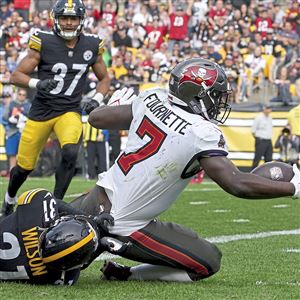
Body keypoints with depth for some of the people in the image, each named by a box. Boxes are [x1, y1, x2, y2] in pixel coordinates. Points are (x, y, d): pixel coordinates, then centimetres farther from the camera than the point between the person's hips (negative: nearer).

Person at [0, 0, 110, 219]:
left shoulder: (91, 46, -1)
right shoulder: (44, 43, -11)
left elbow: (104, 79, 15)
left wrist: (97, 99, -4)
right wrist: (37, 83, -26)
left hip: (70, 111, 1)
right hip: (41, 111, -1)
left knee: (70, 152, -28)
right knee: (25, 165, 8)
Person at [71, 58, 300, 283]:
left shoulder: (154, 100, -1)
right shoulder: (202, 134, -19)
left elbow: (97, 118, 10)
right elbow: (238, 184, -22)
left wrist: (117, 103, 32)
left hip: (100, 199, 7)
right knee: (210, 262, 2)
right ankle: (125, 275, -2)